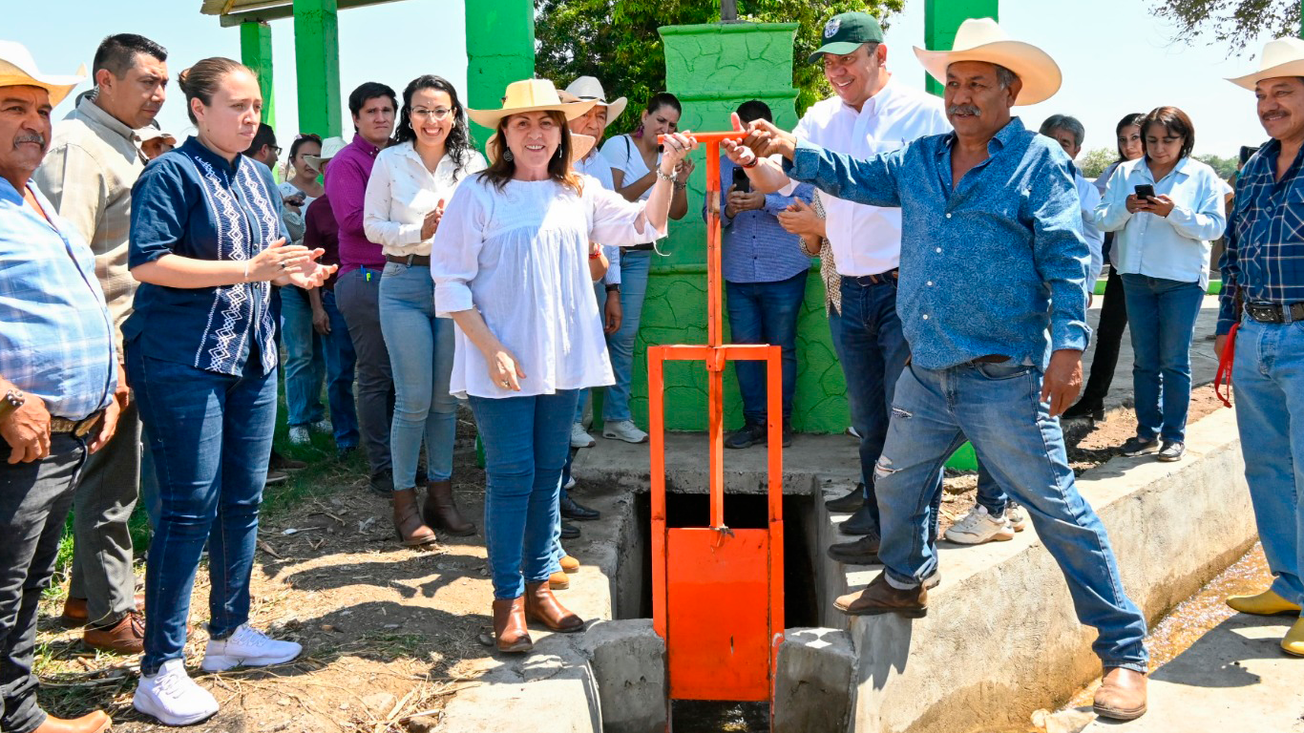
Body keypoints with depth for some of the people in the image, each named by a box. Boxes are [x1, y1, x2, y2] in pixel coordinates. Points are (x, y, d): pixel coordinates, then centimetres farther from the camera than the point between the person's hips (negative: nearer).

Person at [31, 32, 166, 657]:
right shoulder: (78, 145, -15)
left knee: (111, 474, 17)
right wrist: (106, 360, -24)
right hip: (104, 344, -10)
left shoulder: (125, 146, 16)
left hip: (129, 336, 10)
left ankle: (88, 594, 31)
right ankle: (110, 616, 13)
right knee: (111, 481, -1)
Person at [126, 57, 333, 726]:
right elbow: (149, 263, -18)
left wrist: (293, 271, 1)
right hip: (182, 361, -8)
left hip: (252, 357, 8)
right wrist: (248, 269, -22)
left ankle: (230, 631, 29)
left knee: (242, 500, 13)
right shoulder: (171, 174, -8)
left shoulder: (257, 177, 15)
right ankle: (160, 671, 3)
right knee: (190, 508, -6)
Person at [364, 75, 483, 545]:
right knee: (414, 400, -4)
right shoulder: (390, 161, 1)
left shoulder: (472, 163, 5)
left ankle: (441, 496, 20)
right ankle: (404, 502, 10)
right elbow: (372, 225, 1)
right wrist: (419, 232, -14)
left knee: (446, 399, 8)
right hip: (405, 284, -2)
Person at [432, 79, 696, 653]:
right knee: (511, 476, -2)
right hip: (502, 363, -5)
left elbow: (644, 225, 11)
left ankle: (538, 585, 24)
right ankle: (508, 600, 10)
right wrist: (491, 349, -14)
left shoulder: (579, 193, 8)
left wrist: (665, 173, -4)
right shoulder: (479, 194, -6)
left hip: (563, 360, 5)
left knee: (549, 472, 11)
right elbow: (450, 282, -8)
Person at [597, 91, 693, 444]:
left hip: (638, 255, 5)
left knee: (625, 334, 4)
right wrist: (652, 177, -20)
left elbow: (676, 213, 8)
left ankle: (617, 417, 10)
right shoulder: (618, 146, -4)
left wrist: (680, 183, -10)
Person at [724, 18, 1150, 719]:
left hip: (1004, 379, -6)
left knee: (1058, 510, -2)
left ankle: (1123, 650, 9)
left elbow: (1067, 259, -11)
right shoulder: (919, 159, 12)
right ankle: (905, 583, 50)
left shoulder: (1039, 160, -6)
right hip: (926, 374, 7)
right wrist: (789, 151, 1)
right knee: (897, 480, 23)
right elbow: (854, 176, 16)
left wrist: (1069, 345, -19)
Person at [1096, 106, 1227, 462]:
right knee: (1144, 359, 10)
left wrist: (1175, 212, -24)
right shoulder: (1125, 173, 5)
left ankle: (1174, 435, 10)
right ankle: (1147, 431, 19)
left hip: (1182, 279, -3)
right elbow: (1102, 219, -1)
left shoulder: (1202, 176, -2)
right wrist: (1125, 209, -21)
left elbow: (1215, 226, -10)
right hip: (1136, 276, 3)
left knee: (1174, 360, 0)